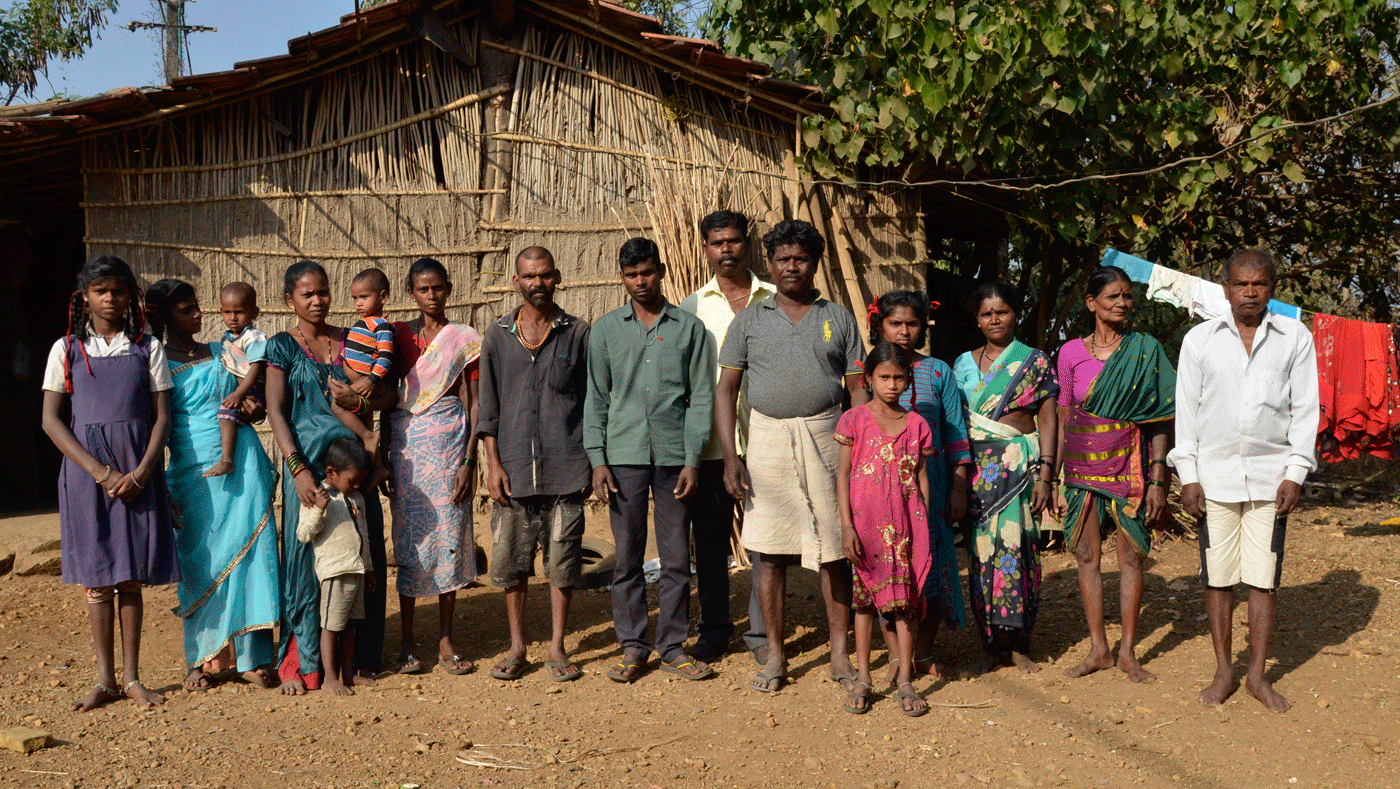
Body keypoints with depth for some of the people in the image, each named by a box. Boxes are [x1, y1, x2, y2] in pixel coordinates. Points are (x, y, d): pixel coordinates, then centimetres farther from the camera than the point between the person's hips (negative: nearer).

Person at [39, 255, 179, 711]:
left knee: (132, 577, 3)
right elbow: (51, 420, -1)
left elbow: (162, 416, 3)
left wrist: (141, 472, -11)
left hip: (137, 472, 0)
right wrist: (102, 472, -11)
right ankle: (105, 680, 10)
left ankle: (132, 678, 11)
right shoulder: (67, 349, 4)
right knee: (97, 578, 2)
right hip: (85, 469, 0)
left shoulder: (147, 348, 6)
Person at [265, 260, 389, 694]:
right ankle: (298, 663, 8)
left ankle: (358, 659, 15)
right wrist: (298, 469, -18)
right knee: (305, 558, -3)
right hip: (307, 462, -3)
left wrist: (358, 400, -10)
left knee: (360, 557, 4)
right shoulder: (282, 347, 2)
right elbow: (276, 412, -6)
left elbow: (388, 396, 12)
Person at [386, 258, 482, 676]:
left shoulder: (465, 340, 3)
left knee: (449, 536, 0)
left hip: (450, 444, -1)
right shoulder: (399, 336, 8)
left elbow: (473, 405, 0)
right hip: (407, 444, 1)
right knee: (409, 539, 1)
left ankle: (445, 641, 10)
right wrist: (383, 453, 4)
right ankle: (407, 642, 9)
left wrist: (469, 460, -8)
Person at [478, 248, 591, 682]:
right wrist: (493, 463, 0)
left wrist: (593, 460, 3)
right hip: (514, 466, 1)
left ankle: (557, 648, 15)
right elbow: (488, 405, 8)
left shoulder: (578, 333, 4)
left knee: (562, 559, 3)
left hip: (565, 467, -1)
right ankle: (517, 648, 18)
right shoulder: (498, 335, 7)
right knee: (510, 559, 5)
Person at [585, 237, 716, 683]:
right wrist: (597, 460, 0)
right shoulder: (606, 329, 9)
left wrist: (692, 460, -4)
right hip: (624, 454, 1)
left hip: (673, 455, 0)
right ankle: (632, 648, 14)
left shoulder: (689, 328, 6)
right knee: (628, 557, 4)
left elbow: (702, 396, 4)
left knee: (677, 557, 3)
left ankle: (673, 647, 13)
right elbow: (596, 398, 9)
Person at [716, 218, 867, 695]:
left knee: (834, 551, 2)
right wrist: (730, 456, -5)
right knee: (770, 552, 3)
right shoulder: (749, 321, 8)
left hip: (826, 438, 0)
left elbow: (858, 389, 8)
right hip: (767, 439, 0)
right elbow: (726, 390, 5)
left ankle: (840, 654, 13)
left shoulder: (838, 319, 9)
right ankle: (775, 656, 13)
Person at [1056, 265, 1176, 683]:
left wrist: (1157, 480, -6)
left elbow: (1160, 421, -1)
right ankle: (1098, 649, 15)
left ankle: (1128, 652, 12)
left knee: (1130, 556, 2)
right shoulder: (1071, 352, 3)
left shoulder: (1147, 351, 0)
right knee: (1086, 554, 4)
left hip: (1128, 463, -1)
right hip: (1081, 462, 2)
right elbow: (1063, 418, 8)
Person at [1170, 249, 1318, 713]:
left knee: (1264, 577, 1)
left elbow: (1304, 409, 5)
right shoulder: (1199, 339, 4)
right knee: (1218, 577, 3)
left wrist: (1295, 474, -3)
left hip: (1270, 474, 0)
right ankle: (1223, 672, 14)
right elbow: (1186, 409, 5)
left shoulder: (1296, 339, 4)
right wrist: (1187, 475, 0)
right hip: (1215, 474, 0)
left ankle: (1258, 675, 12)